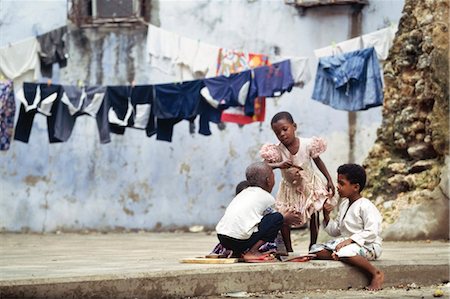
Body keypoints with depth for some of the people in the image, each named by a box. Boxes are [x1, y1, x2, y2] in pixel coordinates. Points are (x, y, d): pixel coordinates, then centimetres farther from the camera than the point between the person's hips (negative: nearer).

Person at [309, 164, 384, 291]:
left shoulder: (366, 206, -12)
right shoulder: (344, 205, 14)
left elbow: (371, 233, -20)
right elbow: (335, 231, 17)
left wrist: (350, 240, -28)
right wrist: (326, 216, 1)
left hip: (368, 245, -8)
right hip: (345, 243, 8)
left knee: (344, 252, -41)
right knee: (316, 249, -7)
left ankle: (376, 273, -26)